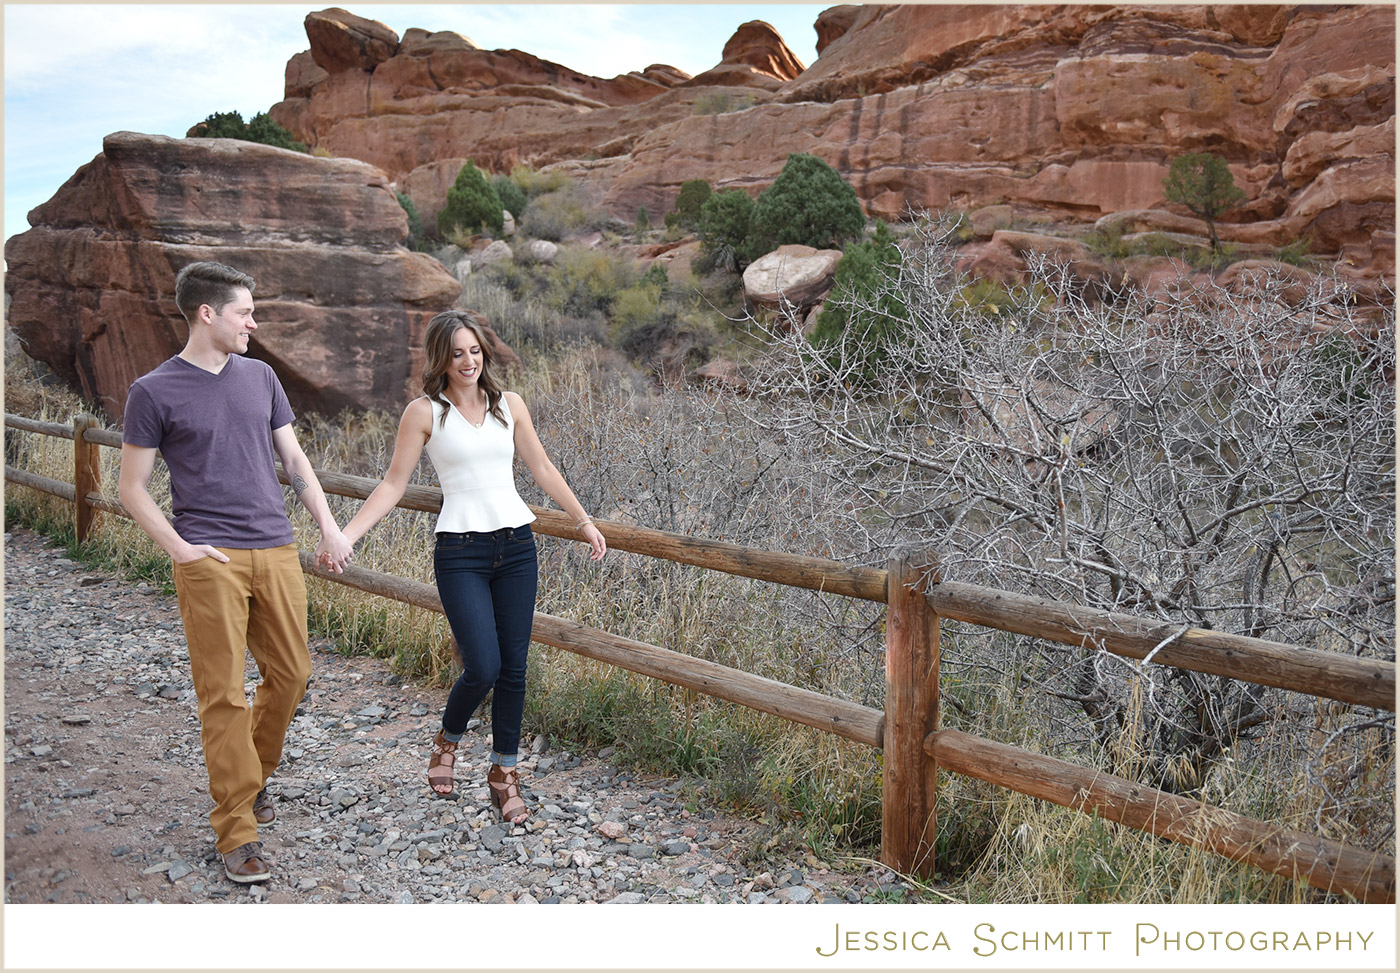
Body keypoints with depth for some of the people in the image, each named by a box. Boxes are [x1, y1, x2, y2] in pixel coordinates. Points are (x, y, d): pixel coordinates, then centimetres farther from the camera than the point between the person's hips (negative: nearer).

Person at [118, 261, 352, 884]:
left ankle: (252, 777, 33)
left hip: (276, 551, 5)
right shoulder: (154, 392, -1)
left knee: (291, 674, 9)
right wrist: (178, 548, -11)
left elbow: (295, 460, 16)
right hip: (210, 560, -5)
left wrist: (329, 528, 7)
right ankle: (237, 831, 5)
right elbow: (132, 489, 1)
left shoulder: (260, 377, 12)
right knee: (224, 695, -3)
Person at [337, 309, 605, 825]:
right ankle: (448, 739, 22)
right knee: (483, 668, -11)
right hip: (460, 552, -3)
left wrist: (584, 521, 20)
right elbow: (393, 485, 1)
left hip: (516, 548, 4)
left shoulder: (510, 405, 9)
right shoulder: (424, 412, 0)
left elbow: (542, 468, 18)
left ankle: (504, 773, 22)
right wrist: (344, 536, -8)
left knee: (513, 669, 4)